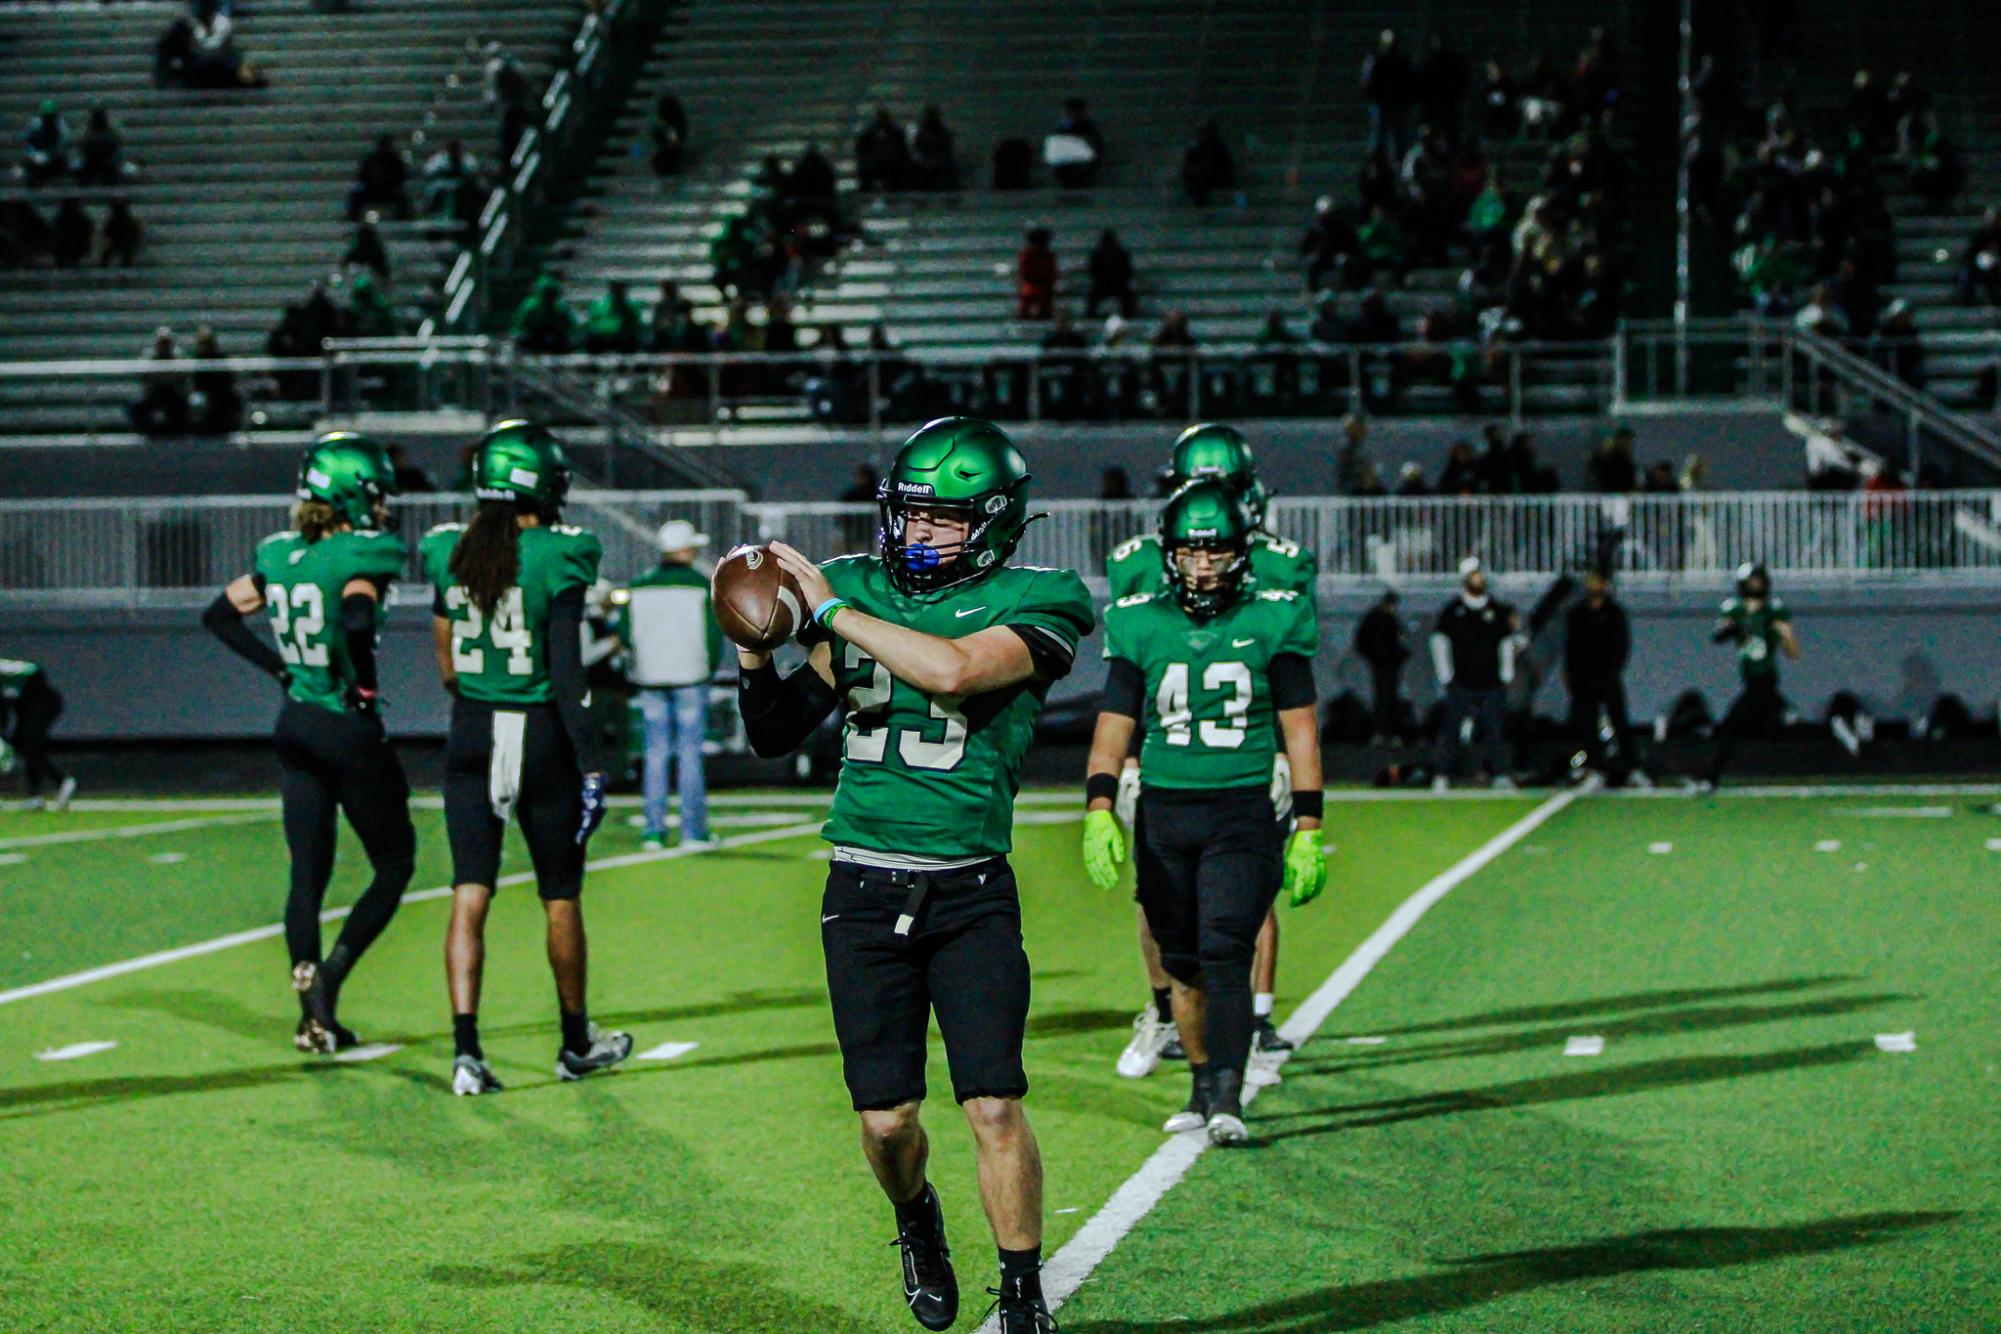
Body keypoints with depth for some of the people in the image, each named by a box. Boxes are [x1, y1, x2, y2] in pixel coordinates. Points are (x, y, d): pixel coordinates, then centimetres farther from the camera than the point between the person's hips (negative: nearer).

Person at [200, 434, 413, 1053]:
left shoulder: (281, 554, 7)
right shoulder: (363, 555, -14)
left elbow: (220, 614, 14)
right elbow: (356, 621, -32)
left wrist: (281, 668, 12)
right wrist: (365, 685, -17)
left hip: (295, 724, 6)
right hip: (350, 730, -6)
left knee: (307, 873, 10)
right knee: (394, 863, 10)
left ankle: (312, 1015, 6)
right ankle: (330, 973, -6)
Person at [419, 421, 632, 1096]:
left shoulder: (449, 552, 1)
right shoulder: (558, 557, -13)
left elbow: (446, 666, 11)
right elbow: (566, 674, -16)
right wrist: (591, 767, -12)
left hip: (470, 737, 3)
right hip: (541, 737, -3)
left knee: (469, 896, 1)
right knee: (561, 900, 12)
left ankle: (466, 1049, -11)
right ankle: (577, 1043, 27)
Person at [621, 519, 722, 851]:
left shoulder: (640, 586, 3)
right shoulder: (701, 586, -7)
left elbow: (626, 633, 3)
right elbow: (713, 634, -8)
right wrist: (710, 666, 8)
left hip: (650, 678, 3)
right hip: (690, 678, -3)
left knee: (656, 753, 7)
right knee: (690, 753, 0)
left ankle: (654, 831, 6)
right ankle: (693, 830, 0)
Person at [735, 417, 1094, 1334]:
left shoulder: (1035, 604, -5)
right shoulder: (860, 588, 8)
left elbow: (954, 670, -26)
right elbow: (776, 734, 12)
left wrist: (833, 610, -18)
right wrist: (756, 652, -7)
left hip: (971, 895, -3)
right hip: (863, 894, 3)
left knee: (994, 1107, -8)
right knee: (885, 1119, 4)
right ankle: (917, 1222, 36)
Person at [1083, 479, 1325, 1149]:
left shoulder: (1271, 623, 1)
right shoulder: (1142, 627, 6)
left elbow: (1300, 733, 3)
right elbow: (1113, 728, 7)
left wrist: (1308, 829, -1)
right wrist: (1100, 809, -7)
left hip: (1243, 812, -3)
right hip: (1162, 811, 3)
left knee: (1225, 954, -15)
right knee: (1184, 963, 9)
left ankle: (1227, 1099, -18)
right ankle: (1202, 1086, 25)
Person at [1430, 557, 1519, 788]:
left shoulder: (1497, 609, 8)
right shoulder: (1453, 610, 1)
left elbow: (1506, 642, 16)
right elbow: (1439, 642, 5)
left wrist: (1506, 675, 9)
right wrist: (1445, 677, 0)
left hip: (1491, 682, 2)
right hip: (1461, 683, -2)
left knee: (1495, 730, 1)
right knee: (1452, 730, -3)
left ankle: (1499, 774, 7)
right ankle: (1444, 775, 1)